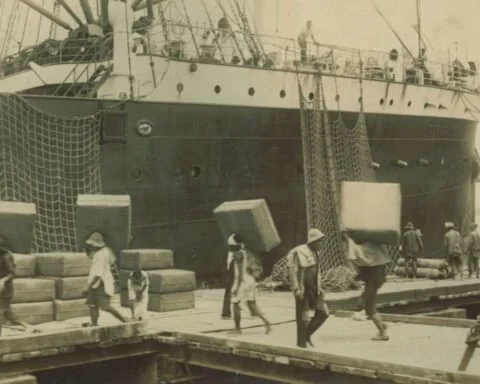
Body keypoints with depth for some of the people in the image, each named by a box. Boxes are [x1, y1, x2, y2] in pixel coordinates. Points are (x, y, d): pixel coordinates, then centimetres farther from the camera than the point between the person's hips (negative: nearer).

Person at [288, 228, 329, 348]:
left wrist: (319, 287, 15)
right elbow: (293, 271, -16)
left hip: (314, 289, 7)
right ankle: (301, 342, 15)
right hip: (303, 290, -7)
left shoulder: (316, 253, 11)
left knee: (323, 312, 2)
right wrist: (296, 290, -20)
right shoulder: (300, 252, -14)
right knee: (303, 317, 0)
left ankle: (308, 334, 17)